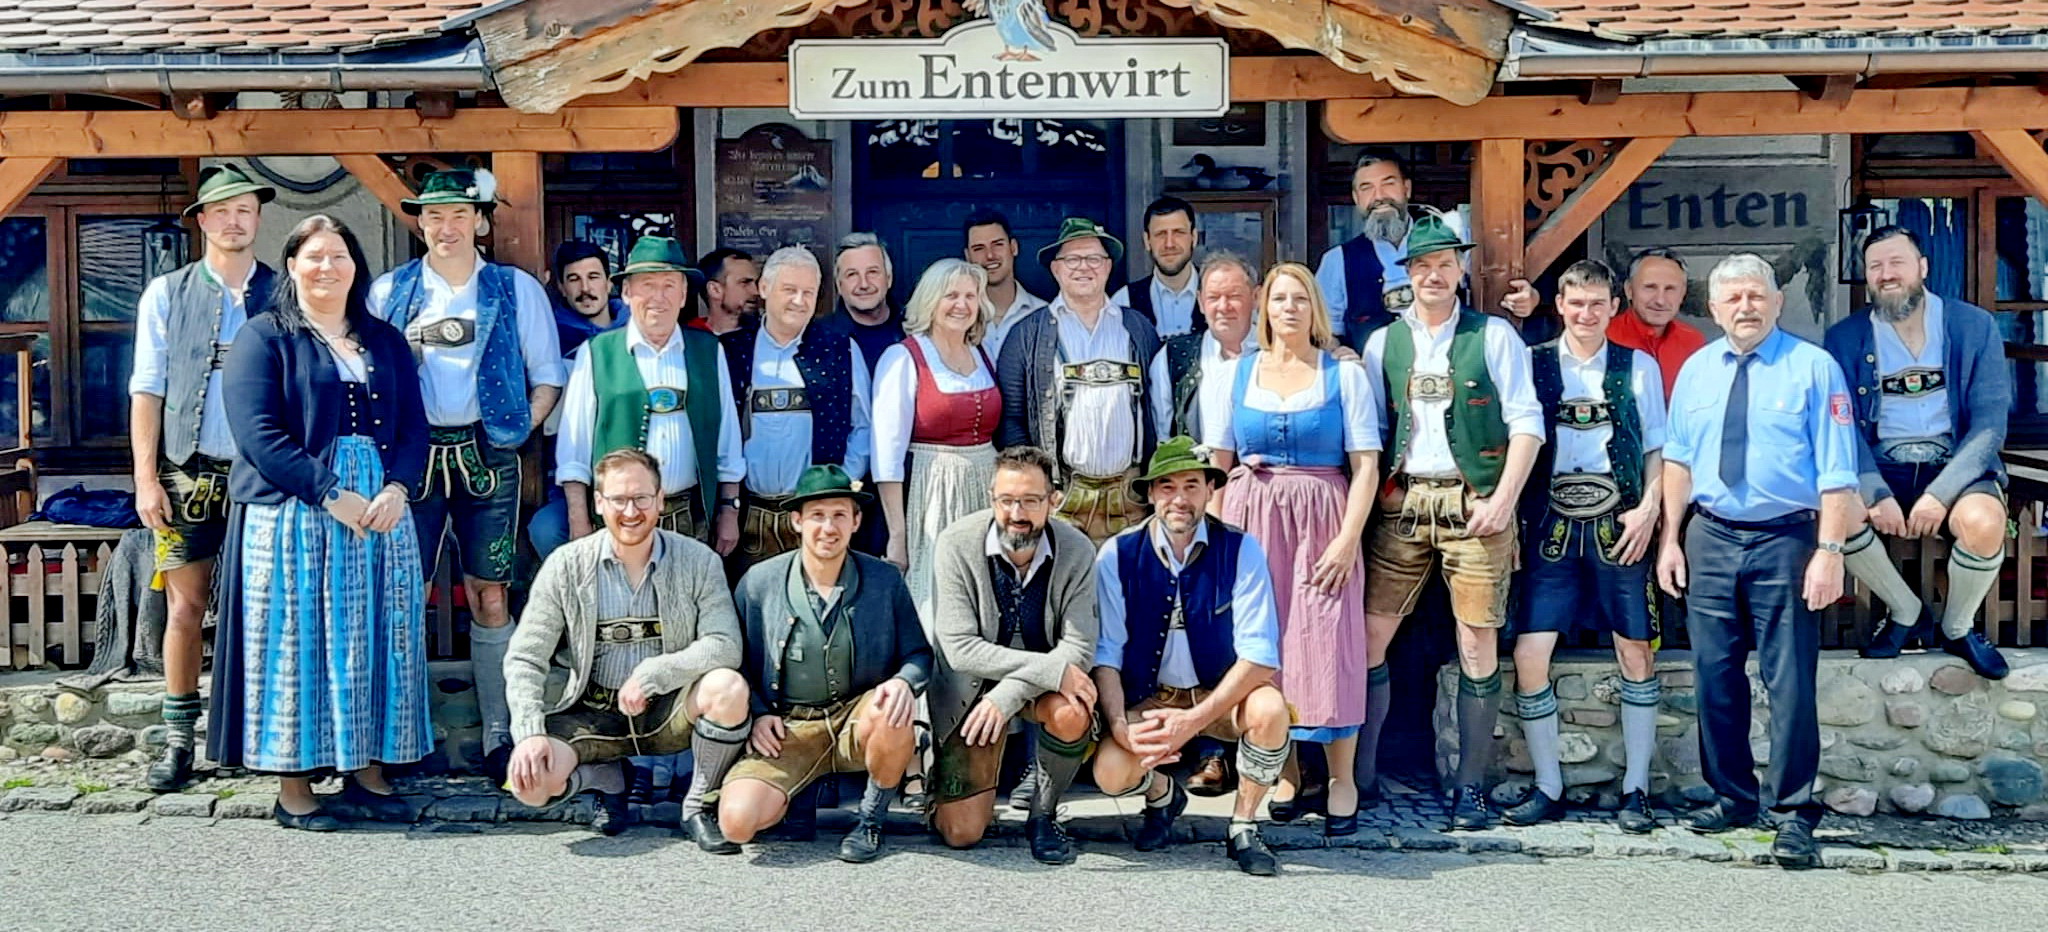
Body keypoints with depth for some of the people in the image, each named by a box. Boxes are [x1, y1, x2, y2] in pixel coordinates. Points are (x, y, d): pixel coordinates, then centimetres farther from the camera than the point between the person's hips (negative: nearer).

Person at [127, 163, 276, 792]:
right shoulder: (167, 294, 7)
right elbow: (147, 390, 4)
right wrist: (145, 477, -3)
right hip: (189, 477, 0)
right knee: (185, 608, 1)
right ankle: (178, 741, 8)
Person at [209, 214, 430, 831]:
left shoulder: (386, 342, 15)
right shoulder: (265, 338, 1)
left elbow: (414, 425, 8)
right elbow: (258, 433, -10)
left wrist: (397, 490, -11)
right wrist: (331, 496, -17)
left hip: (381, 512, 4)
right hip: (293, 515, -4)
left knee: (378, 640, 5)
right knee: (297, 642, -2)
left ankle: (367, 770, 14)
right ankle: (293, 787, 4)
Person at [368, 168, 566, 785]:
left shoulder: (516, 290, 6)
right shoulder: (388, 292, 9)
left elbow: (546, 377, 9)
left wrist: (518, 430, -3)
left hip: (484, 455, -1)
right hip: (411, 455, 1)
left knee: (490, 595, 1)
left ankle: (499, 736, 6)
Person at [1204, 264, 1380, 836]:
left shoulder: (1344, 375, 4)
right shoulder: (1234, 375, 10)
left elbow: (1366, 466, -1)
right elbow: (1217, 466, 10)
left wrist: (1348, 539, -10)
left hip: (1322, 523, -2)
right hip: (1251, 523, 2)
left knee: (1327, 644, -7)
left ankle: (1342, 779, 2)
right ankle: (1284, 772, 12)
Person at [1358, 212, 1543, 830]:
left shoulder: (1494, 336, 3)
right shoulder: (1382, 344, 11)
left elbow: (1526, 424, -2)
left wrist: (1503, 500, -11)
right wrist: (1372, 497, -1)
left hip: (1473, 504, -3)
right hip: (1401, 503, 3)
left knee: (1477, 646, 0)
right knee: (1368, 638, 0)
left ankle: (1472, 787, 8)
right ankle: (1362, 775, 11)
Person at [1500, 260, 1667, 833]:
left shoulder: (1639, 367, 8)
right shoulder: (1533, 366, 8)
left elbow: (1657, 447, 9)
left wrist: (1649, 508, -5)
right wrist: (1510, 518, -1)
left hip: (1618, 524, 0)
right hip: (1550, 523, 0)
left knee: (1637, 654, 3)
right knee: (1529, 653, -7)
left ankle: (1635, 790, 14)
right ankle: (1548, 789, 6)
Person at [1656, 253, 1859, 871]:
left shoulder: (1813, 368, -4)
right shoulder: (1696, 371, 10)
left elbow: (1836, 470, -9)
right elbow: (1678, 459, 13)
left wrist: (1829, 551, -16)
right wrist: (1671, 538, 6)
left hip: (1785, 541, -4)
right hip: (1710, 538, 5)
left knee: (1789, 680, -4)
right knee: (1715, 674, 10)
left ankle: (1795, 815, 4)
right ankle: (1732, 797, 25)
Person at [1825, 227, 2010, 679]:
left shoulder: (1974, 326, -1)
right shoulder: (1845, 337, 3)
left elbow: (1990, 421, -7)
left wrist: (1941, 492, -21)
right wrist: (1878, 493, -20)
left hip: (1954, 461, -1)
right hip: (1881, 465, 1)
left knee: (1983, 523, -33)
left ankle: (1958, 628, 0)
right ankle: (1907, 612, -2)